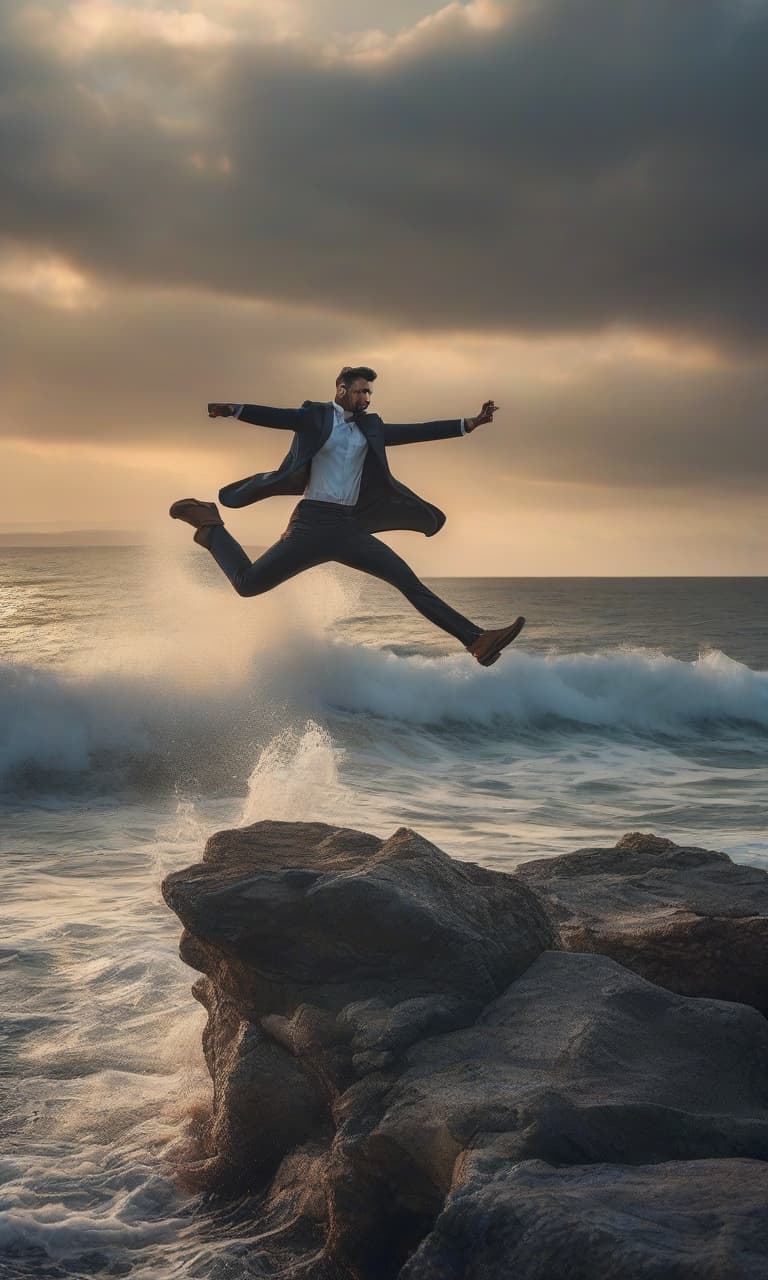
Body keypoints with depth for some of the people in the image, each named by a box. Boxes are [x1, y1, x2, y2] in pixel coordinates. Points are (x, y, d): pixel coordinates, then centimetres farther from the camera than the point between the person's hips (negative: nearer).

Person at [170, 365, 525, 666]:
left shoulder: (369, 428, 16)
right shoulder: (315, 416, 1)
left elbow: (416, 431, 13)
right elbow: (274, 416, -15)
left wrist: (468, 424, 5)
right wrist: (234, 410, -34)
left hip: (350, 529, 5)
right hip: (312, 524, -4)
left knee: (409, 582, -5)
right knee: (248, 583, -9)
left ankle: (476, 641, -10)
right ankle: (211, 528, 18)